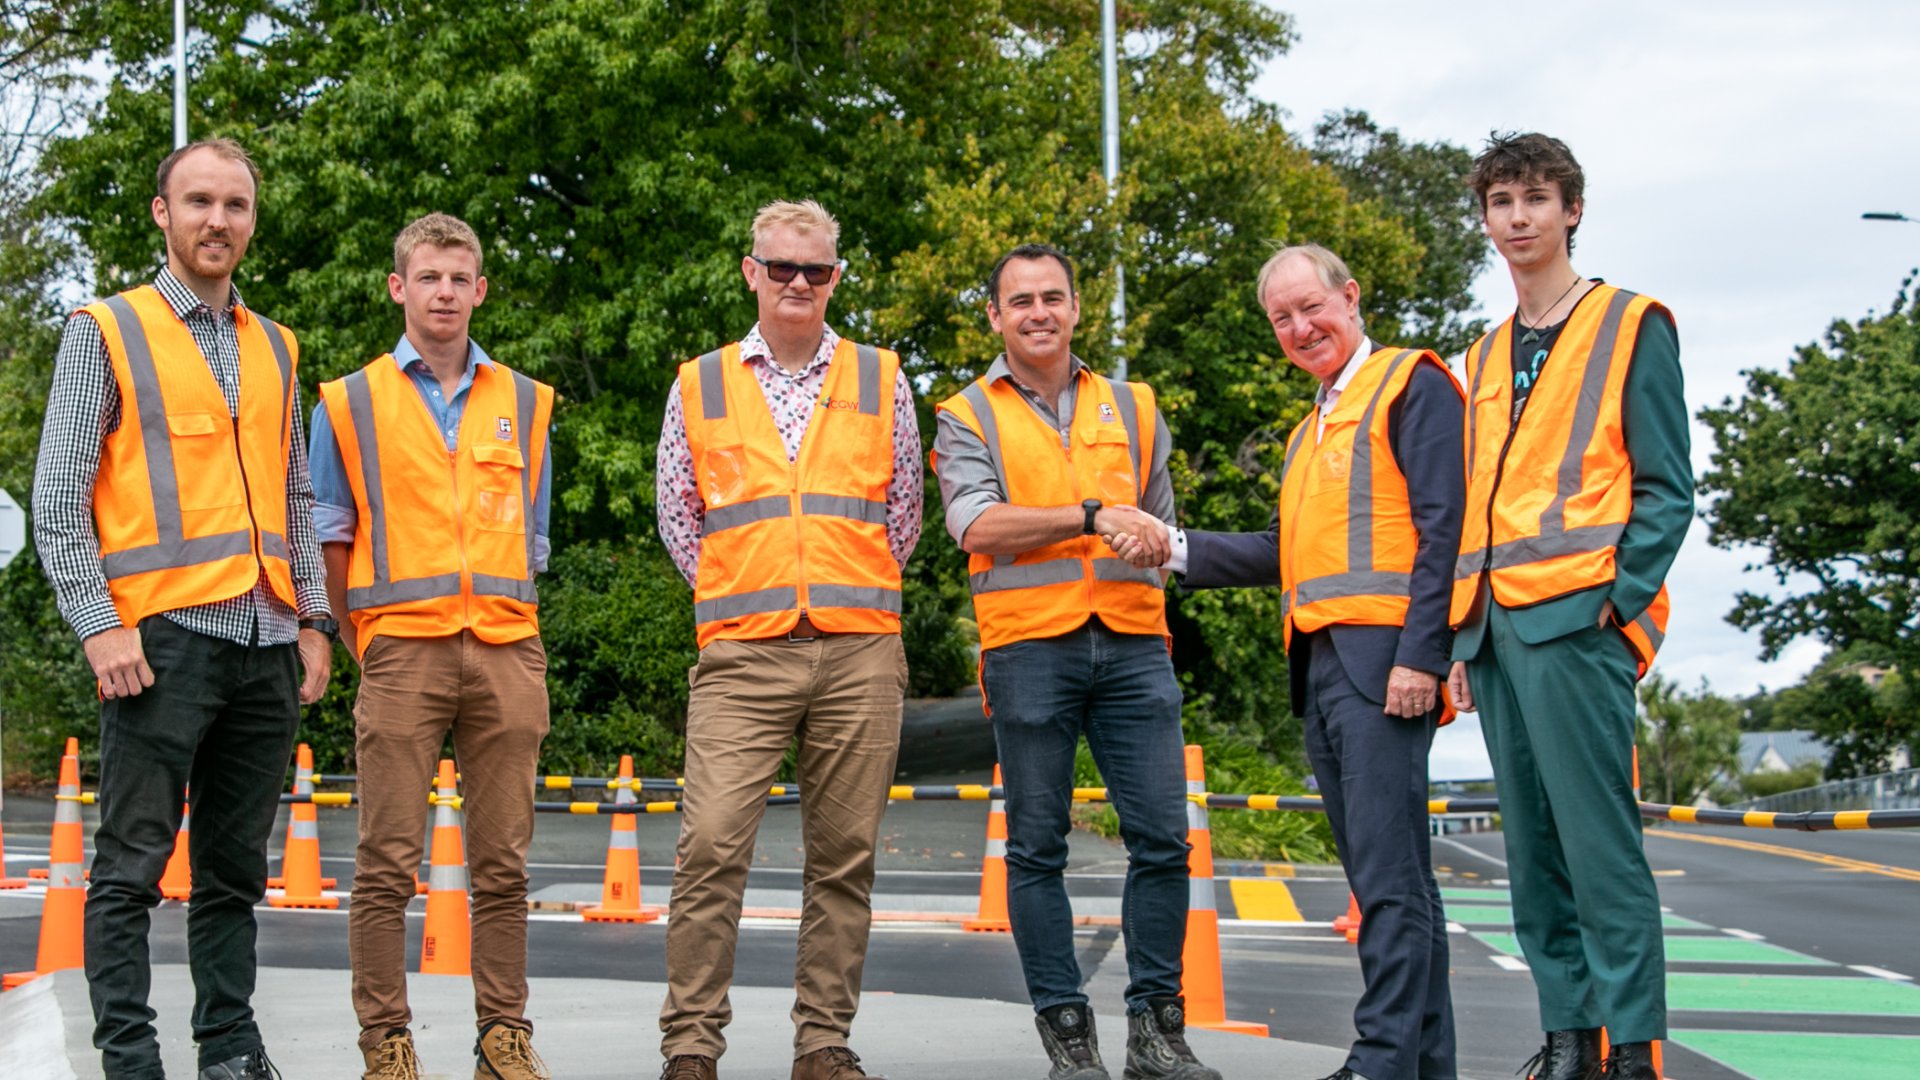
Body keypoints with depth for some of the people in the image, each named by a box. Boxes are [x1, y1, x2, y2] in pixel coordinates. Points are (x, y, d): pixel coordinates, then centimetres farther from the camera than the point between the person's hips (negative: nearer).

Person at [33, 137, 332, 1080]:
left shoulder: (274, 347, 18)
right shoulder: (106, 331, 2)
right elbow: (57, 498, -3)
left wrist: (313, 617, 12)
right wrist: (98, 624, -12)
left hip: (265, 643, 5)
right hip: (162, 638, -5)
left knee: (237, 868, 10)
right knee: (132, 868, -3)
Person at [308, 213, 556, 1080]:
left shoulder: (524, 405, 14)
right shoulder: (349, 405, 8)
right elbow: (330, 537, 9)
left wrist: (500, 626, 13)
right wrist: (364, 640, 5)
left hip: (505, 651, 2)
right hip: (401, 654, -2)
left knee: (502, 861, 3)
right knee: (387, 862, -3)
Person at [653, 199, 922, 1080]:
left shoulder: (881, 381, 11)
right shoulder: (699, 387, 10)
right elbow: (677, 517, 17)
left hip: (858, 651, 1)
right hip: (742, 652, -1)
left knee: (844, 856, 3)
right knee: (711, 847, -10)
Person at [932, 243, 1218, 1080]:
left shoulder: (1132, 408, 18)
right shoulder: (969, 416, 7)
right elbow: (978, 523, -9)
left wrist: (1149, 551, 7)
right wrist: (1093, 517, -17)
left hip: (1132, 645, 3)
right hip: (1028, 648, -2)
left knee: (1161, 836, -2)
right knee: (1037, 846, 0)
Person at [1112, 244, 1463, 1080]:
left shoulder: (1411, 385, -3)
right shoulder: (1311, 428, 25)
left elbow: (1443, 528, -12)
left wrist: (1419, 655, -20)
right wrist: (1175, 549, 13)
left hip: (1384, 658, -9)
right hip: (1319, 664, 9)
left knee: (1388, 870, -12)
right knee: (1379, 870, 11)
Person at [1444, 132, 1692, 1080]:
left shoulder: (1631, 327, 3)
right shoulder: (1487, 357, 21)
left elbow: (1665, 488, -2)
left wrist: (1618, 599, -13)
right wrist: (1464, 639, 15)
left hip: (1577, 620, -7)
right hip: (1497, 627, 7)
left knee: (1597, 841, -10)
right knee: (1532, 849, 7)